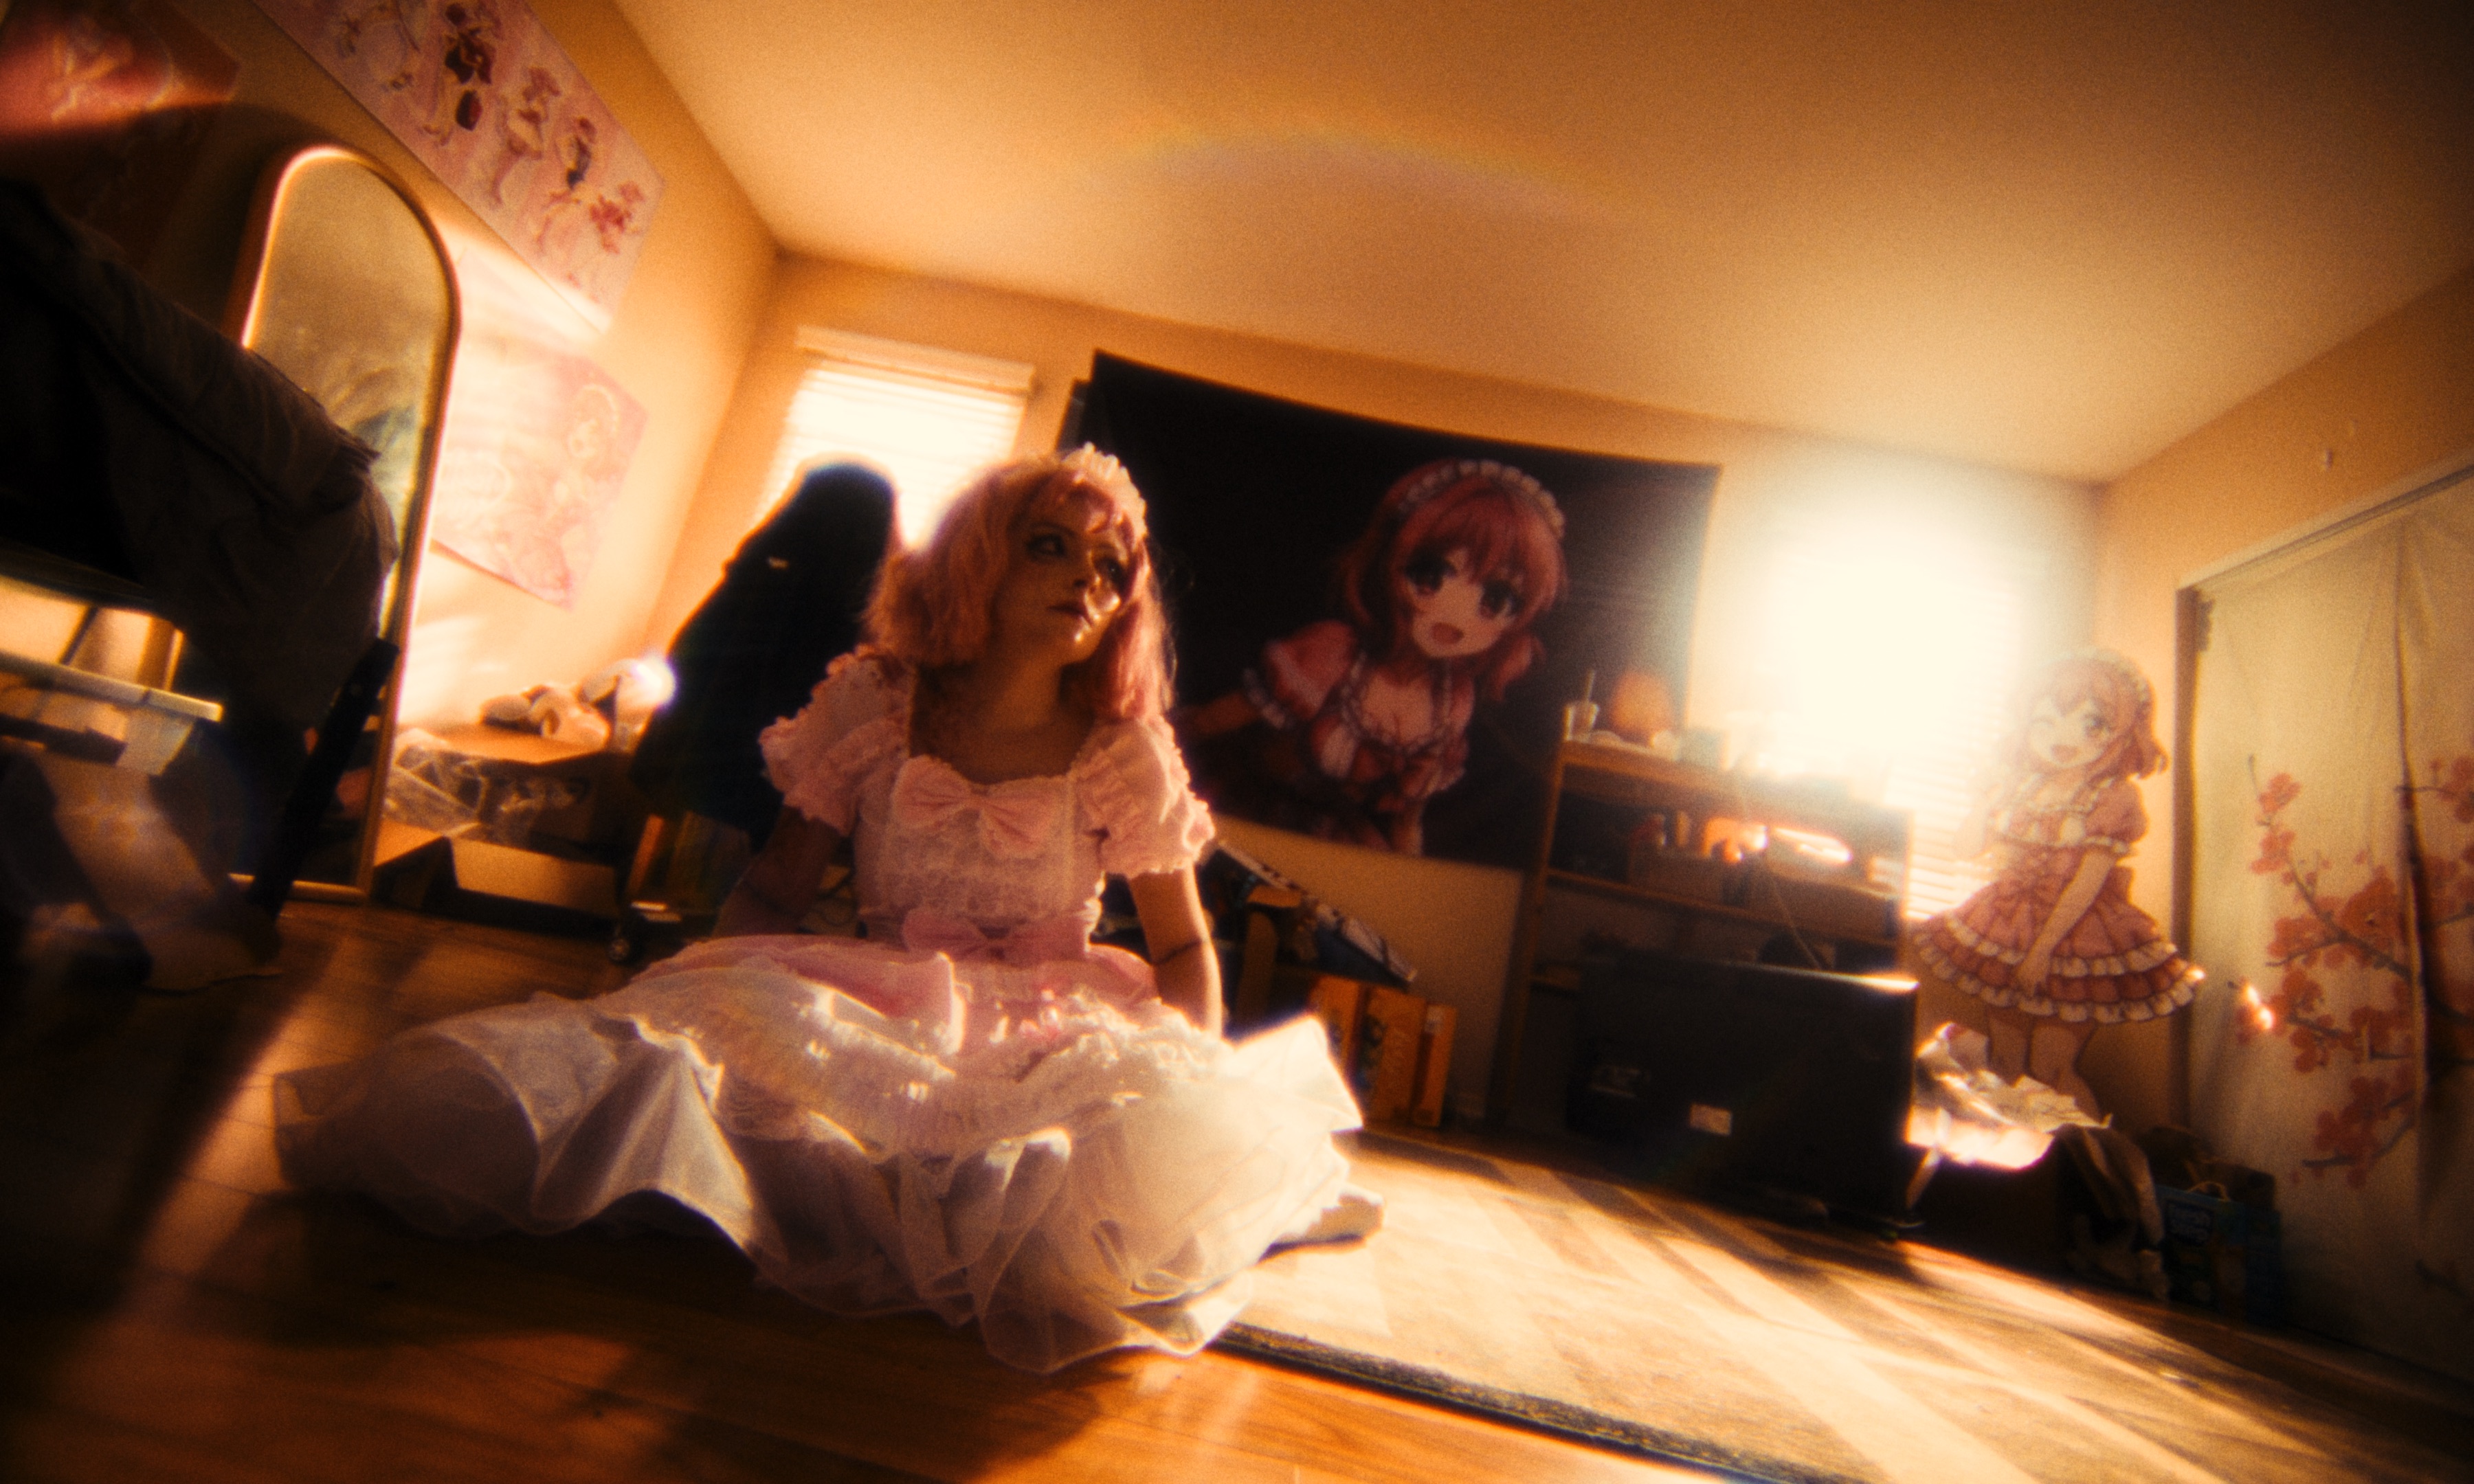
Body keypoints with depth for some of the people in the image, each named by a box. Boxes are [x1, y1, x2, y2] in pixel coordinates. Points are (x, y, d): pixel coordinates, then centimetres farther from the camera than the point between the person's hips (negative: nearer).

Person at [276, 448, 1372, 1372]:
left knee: (1168, 1144, -29)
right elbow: (769, 896, 5)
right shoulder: (872, 705, -1)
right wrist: (714, 1003, -13)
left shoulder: (1125, 754, -3)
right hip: (870, 1010, 0)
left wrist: (1186, 1088, -12)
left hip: (1051, 1036, 1)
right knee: (698, 1048, -29)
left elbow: (1184, 949, 4)